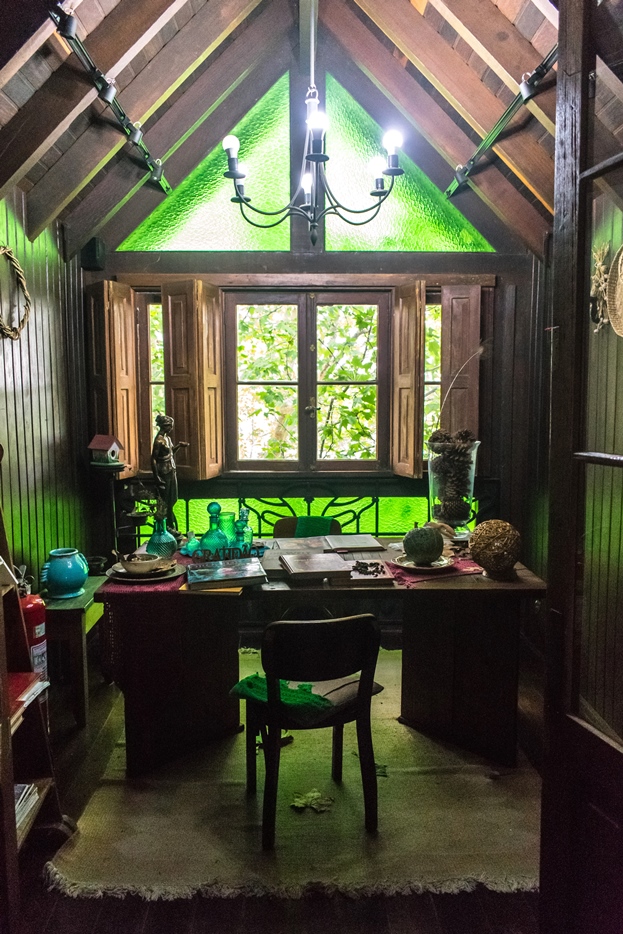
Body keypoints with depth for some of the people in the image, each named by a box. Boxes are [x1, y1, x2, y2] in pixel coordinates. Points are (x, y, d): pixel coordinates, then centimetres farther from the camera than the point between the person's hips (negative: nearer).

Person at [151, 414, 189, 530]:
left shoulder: (167, 437, 8)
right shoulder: (159, 440, -18)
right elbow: (153, 459, -19)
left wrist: (178, 445, 8)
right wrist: (157, 478, -22)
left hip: (171, 472, 9)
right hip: (164, 474, -9)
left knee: (171, 500, 16)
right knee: (164, 502, 1)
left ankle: (171, 526, 28)